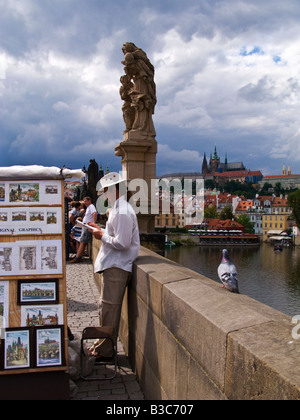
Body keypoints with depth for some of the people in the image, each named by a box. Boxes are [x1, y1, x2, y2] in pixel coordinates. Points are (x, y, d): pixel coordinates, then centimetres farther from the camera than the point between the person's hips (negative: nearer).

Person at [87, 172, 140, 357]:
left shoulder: (122, 213, -20)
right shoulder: (119, 209, 14)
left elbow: (122, 243, -24)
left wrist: (102, 236, -12)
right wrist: (101, 230, 11)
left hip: (116, 267, -11)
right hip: (113, 264, 11)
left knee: (109, 308, -1)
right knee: (106, 307, 18)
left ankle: (104, 350, 10)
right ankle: (103, 343, 30)